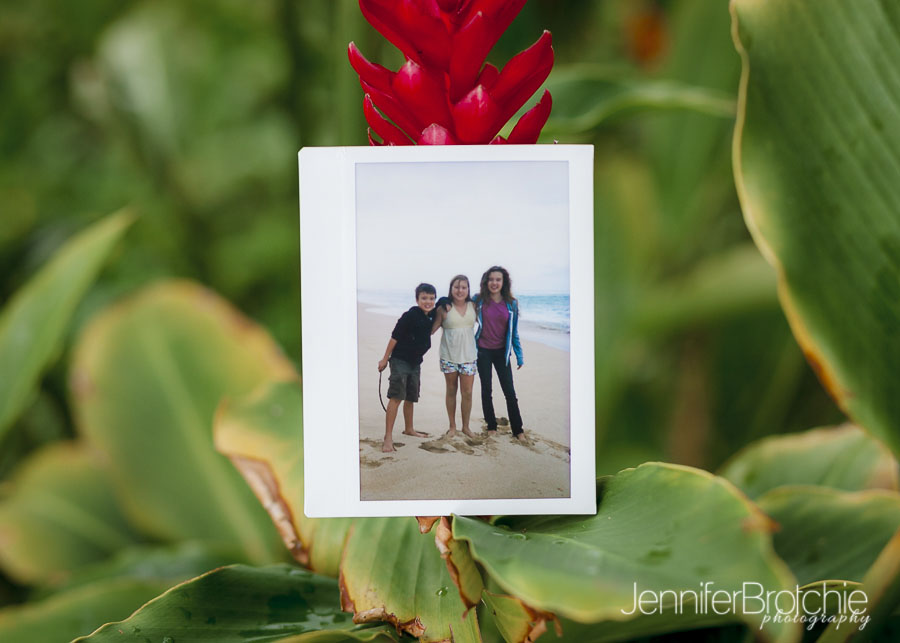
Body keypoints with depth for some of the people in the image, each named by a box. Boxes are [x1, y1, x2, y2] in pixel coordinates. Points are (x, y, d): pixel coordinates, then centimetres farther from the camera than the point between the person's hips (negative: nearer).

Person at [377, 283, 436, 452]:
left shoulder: (431, 316, 1)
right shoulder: (410, 316, -18)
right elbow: (395, 337, -13)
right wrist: (385, 359, -10)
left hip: (415, 362, 7)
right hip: (400, 360, -7)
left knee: (411, 397, 20)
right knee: (396, 397, -13)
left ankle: (409, 429, 37)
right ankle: (388, 437, -16)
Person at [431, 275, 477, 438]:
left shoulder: (473, 306, 3)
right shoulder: (444, 308, -5)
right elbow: (432, 329, -2)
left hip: (468, 356, 1)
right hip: (449, 356, -1)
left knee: (467, 393, 0)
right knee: (451, 391, 9)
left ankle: (466, 426, 14)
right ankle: (452, 426, 21)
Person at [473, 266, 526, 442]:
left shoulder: (511, 304, -1)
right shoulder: (478, 301, -5)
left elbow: (514, 332, 5)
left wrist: (519, 356, 5)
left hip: (501, 352, 1)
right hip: (483, 351, -1)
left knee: (510, 392, -2)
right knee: (486, 390, 6)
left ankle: (518, 430, 5)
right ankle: (491, 427, 17)